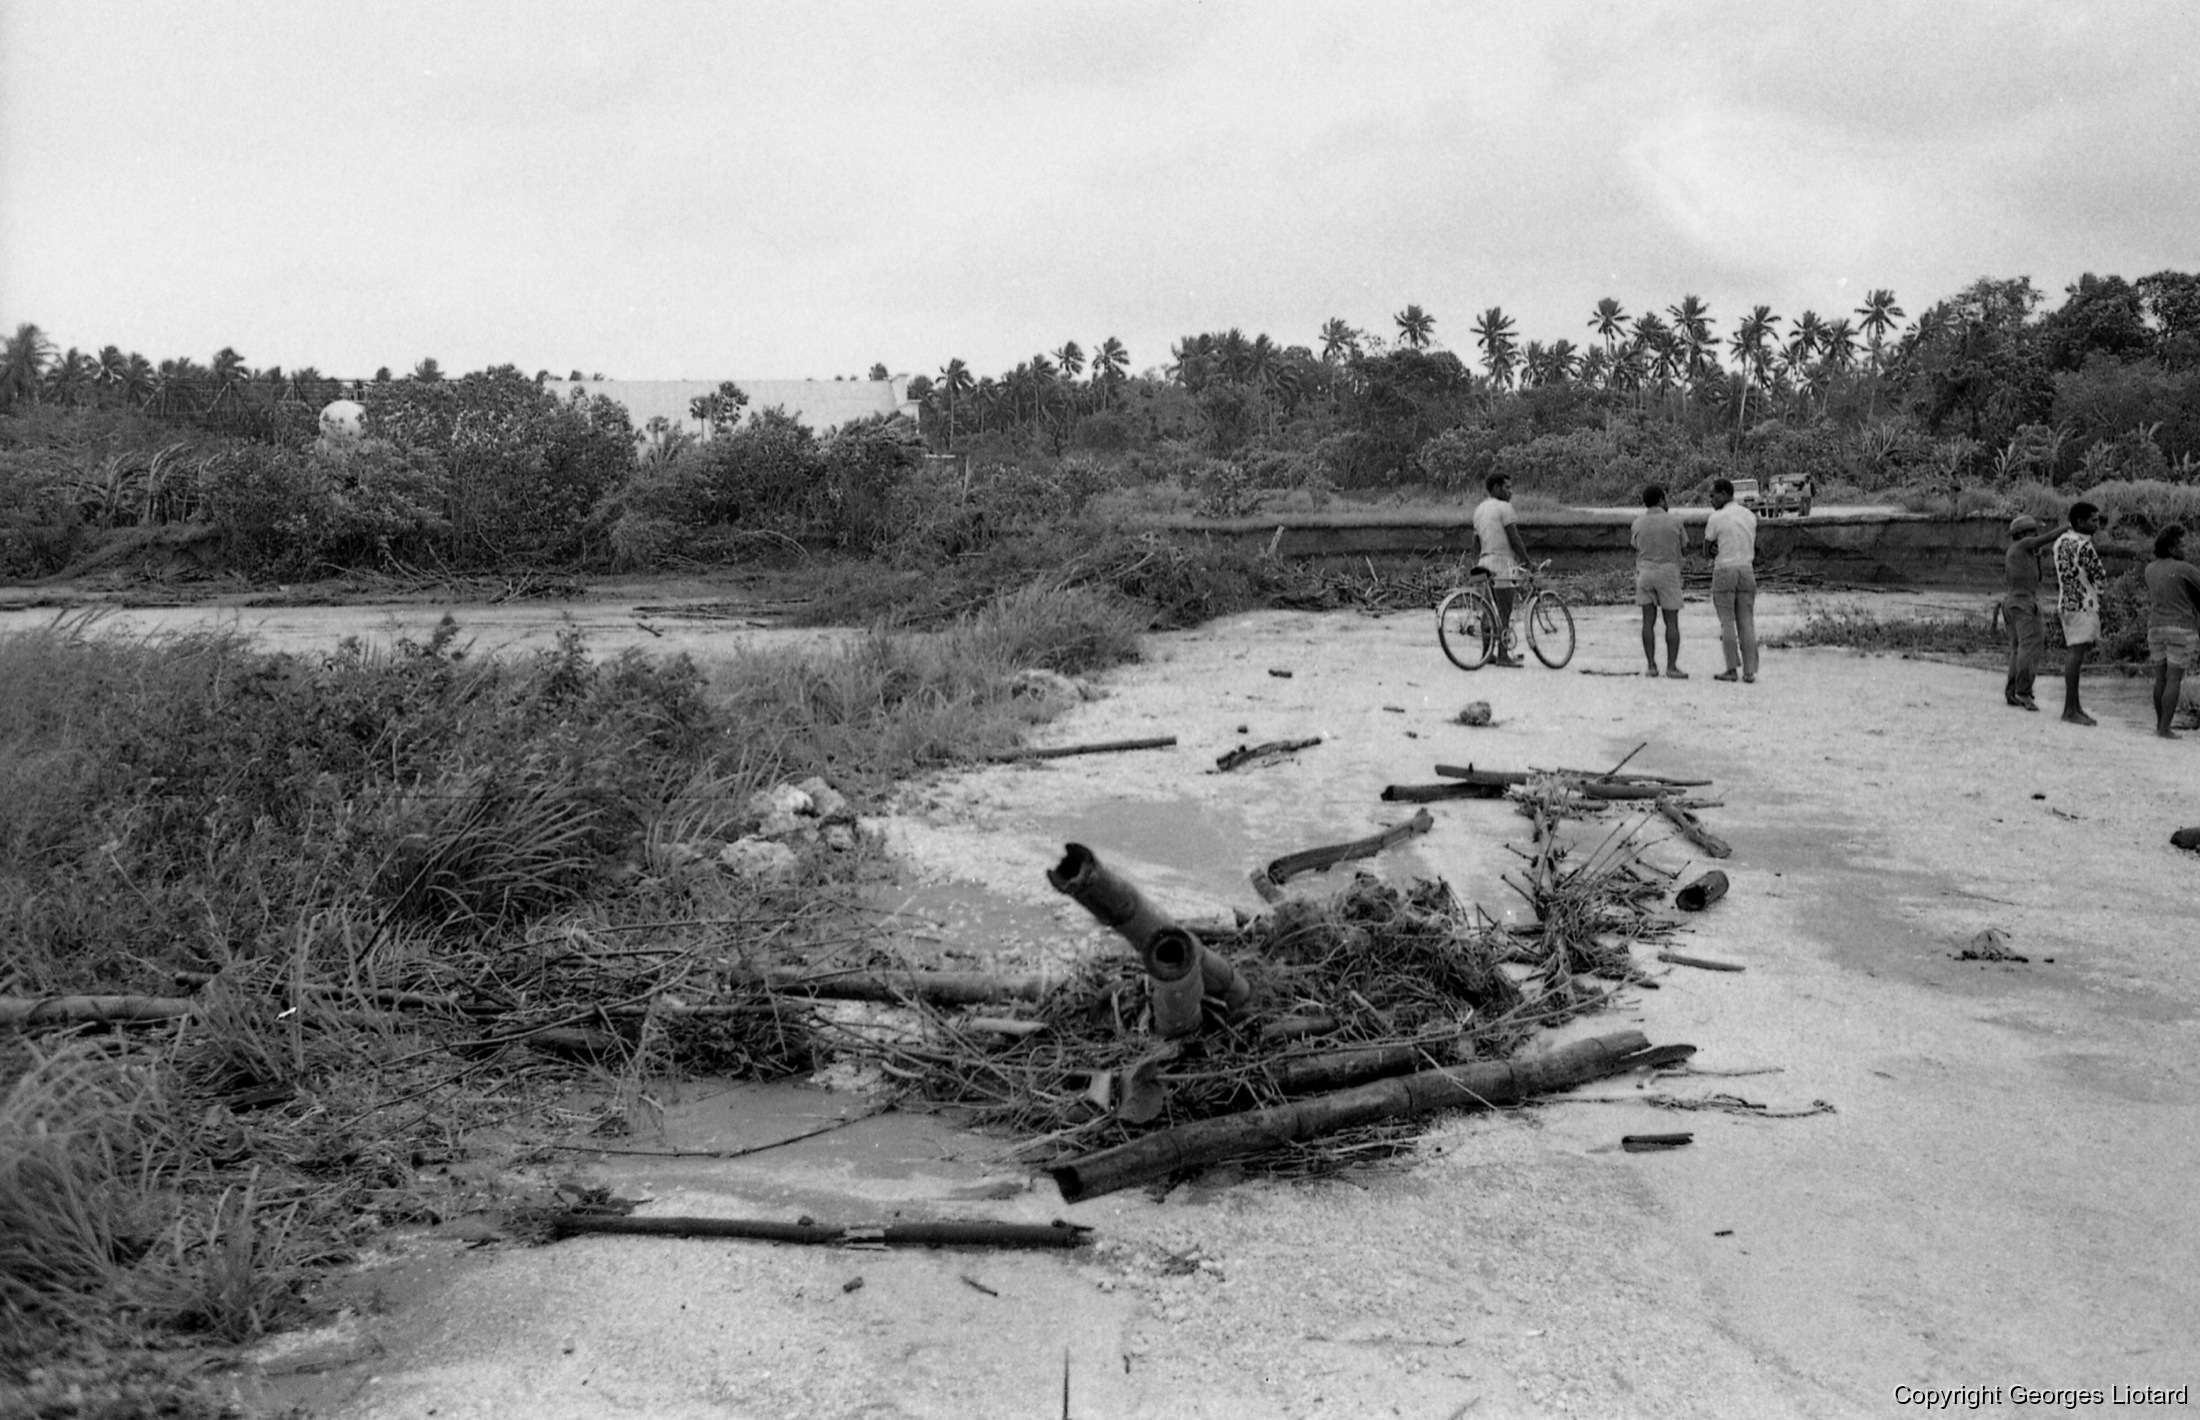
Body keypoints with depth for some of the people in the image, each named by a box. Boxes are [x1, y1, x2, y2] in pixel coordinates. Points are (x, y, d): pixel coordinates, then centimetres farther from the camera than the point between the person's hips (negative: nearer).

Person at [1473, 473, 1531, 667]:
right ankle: (1503, 655, -8)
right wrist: (1526, 560, -5)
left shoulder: (1479, 508, 17)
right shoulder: (1504, 507, -9)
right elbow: (1514, 538, -13)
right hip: (1502, 560, -9)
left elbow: (1476, 538, 20)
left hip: (1485, 561, 9)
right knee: (1504, 611, -7)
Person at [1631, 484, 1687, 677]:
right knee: (1672, 622, 1)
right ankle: (1671, 666, -4)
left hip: (1645, 572, 2)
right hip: (1668, 573, -2)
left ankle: (1651, 665, 1)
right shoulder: (1674, 521, -5)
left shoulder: (1638, 523, 1)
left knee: (1648, 621, 4)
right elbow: (1684, 544, 10)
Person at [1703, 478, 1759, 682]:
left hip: (1724, 572, -4)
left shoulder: (1716, 518, -9)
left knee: (1727, 623, 1)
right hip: (1747, 571, 5)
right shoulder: (1750, 516, 9)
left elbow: (1708, 547, 0)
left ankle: (1732, 669, 0)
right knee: (1746, 623, 4)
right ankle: (1749, 671, 1)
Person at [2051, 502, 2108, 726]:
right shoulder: (2084, 546, -16)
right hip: (2082, 604, -10)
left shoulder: (2061, 541, 12)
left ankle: (2073, 707, 14)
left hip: (2067, 604, 10)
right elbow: (2100, 577, -9)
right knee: (2077, 653, -9)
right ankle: (2070, 709, -10)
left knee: (2076, 653, 12)